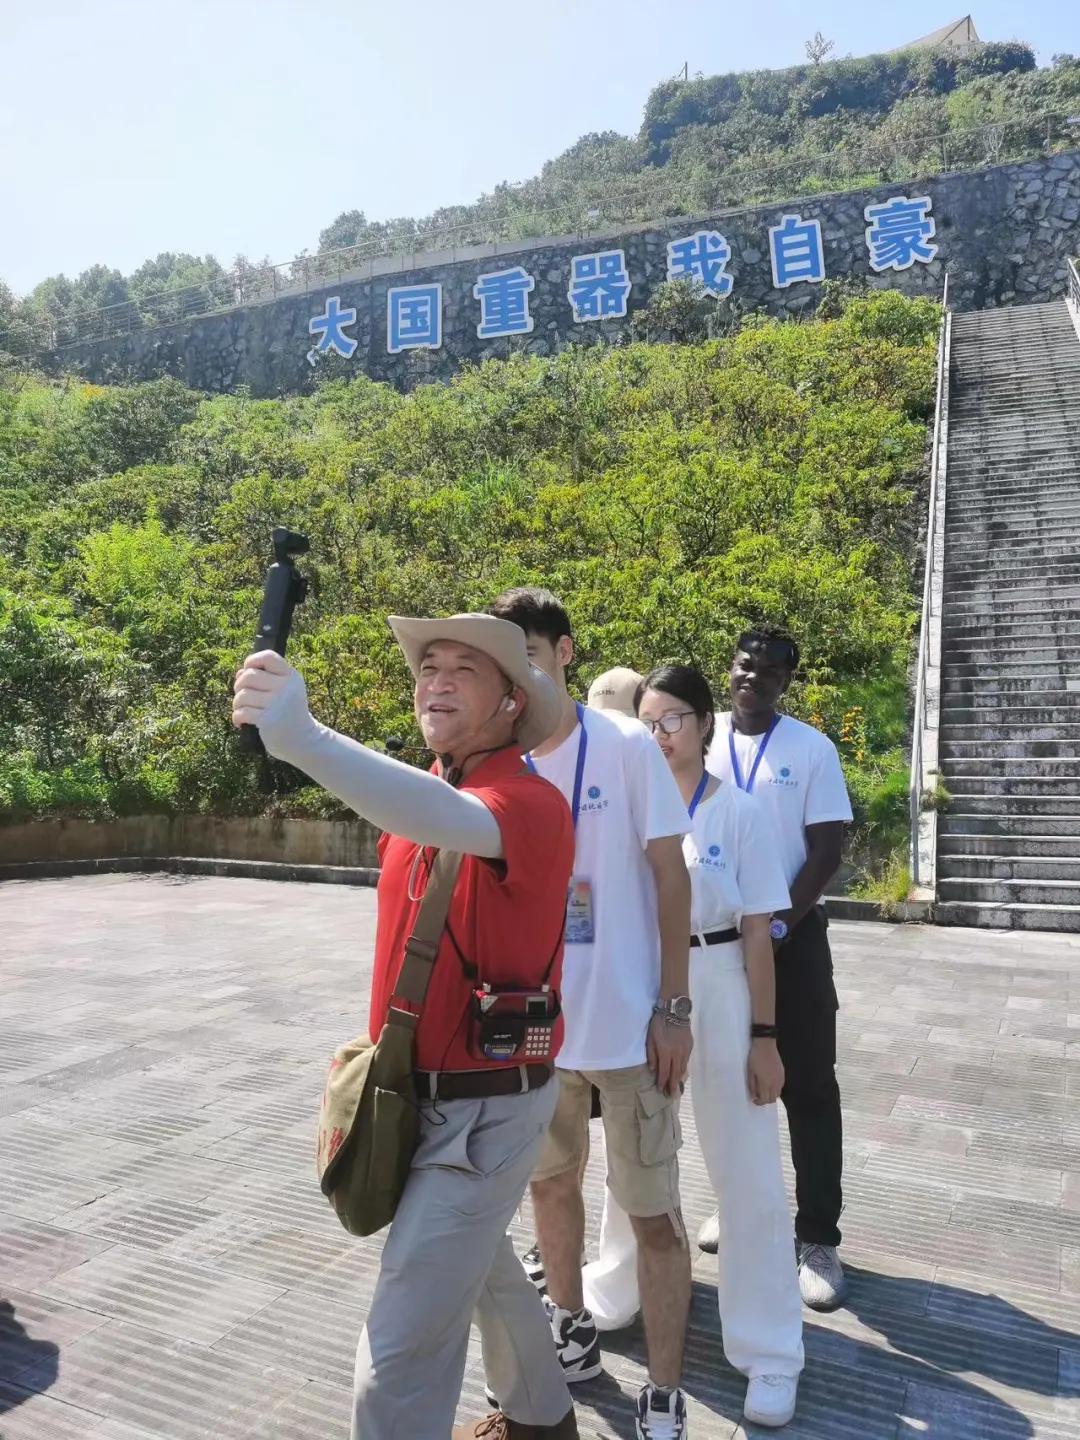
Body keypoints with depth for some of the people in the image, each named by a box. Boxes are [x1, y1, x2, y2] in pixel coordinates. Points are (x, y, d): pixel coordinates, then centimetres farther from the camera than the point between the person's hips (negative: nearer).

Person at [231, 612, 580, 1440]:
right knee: (478, 1265, 29)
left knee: (399, 1360, -3)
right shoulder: (423, 793, 4)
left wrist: (302, 738, -58)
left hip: (487, 1107, -9)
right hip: (420, 1092, 9)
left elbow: (450, 822, -46)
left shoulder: (531, 802, -22)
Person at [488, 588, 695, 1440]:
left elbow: (670, 875, -9)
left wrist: (674, 1007, -11)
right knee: (550, 1182, 21)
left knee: (654, 1212, 6)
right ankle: (573, 1332, 45)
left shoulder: (626, 746, -11)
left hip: (628, 1023, -4)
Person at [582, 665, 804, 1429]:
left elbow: (758, 933, -6)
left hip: (719, 989, -3)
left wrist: (763, 1036, -7)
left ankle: (769, 1352, 25)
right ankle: (616, 1291, 45)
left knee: (748, 1175, 6)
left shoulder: (739, 811, -8)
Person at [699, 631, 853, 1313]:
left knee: (807, 1088, 4)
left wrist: (777, 923, -13)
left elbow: (826, 852, -6)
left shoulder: (812, 749, -6)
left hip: (792, 936, -2)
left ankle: (819, 1238, 16)